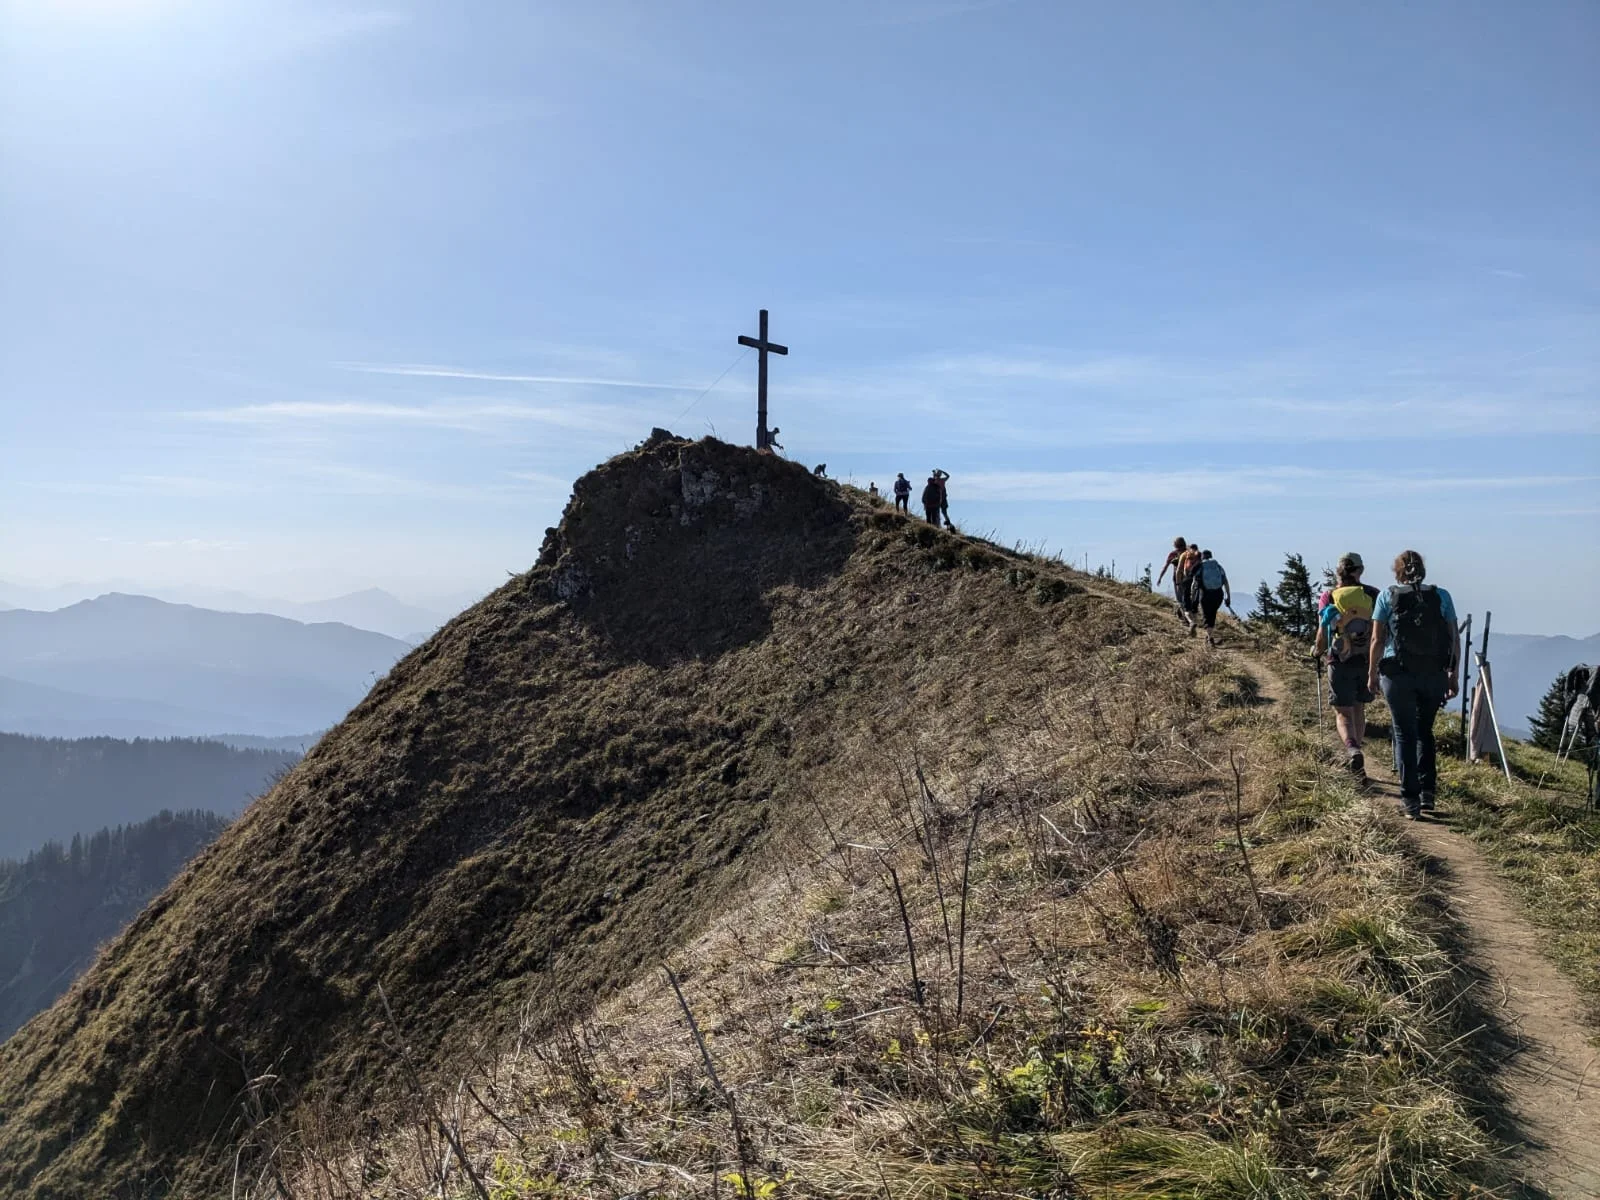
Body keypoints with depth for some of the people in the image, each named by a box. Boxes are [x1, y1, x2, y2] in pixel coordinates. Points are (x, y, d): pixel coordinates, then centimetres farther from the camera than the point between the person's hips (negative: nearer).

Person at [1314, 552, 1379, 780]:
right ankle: (1354, 753, 28)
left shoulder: (1328, 597, -5)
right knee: (1359, 709, 19)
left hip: (1341, 662, -2)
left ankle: (1353, 750, -22)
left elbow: (1323, 636, -7)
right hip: (1367, 661, 2)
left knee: (1343, 713, 3)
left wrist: (1317, 651, 13)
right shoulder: (1373, 595, 0)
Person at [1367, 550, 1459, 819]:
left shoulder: (1387, 597, -1)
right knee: (1425, 731, 20)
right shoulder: (1441, 596, 4)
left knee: (1404, 735, 5)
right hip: (1434, 675, 2)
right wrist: (1454, 675, 9)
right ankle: (1427, 791, 16)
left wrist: (1372, 673, 5)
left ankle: (1411, 799, 3)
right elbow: (1453, 639, 3)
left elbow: (1377, 640, -4)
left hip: (1398, 675, -2)